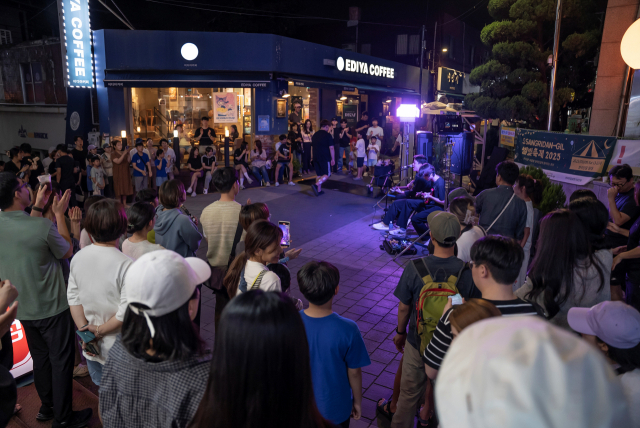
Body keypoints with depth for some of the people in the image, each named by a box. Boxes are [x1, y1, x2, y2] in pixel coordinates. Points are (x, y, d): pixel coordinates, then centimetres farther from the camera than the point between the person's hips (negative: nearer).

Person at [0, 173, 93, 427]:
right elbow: (67, 252, -7)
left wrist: (38, 207, 12)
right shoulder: (44, 226, -26)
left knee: (40, 358, 23)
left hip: (22, 308, 6)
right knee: (61, 361, 9)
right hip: (52, 307, -6)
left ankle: (46, 407, 39)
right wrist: (59, 214, -4)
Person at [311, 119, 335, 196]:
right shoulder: (327, 135, -8)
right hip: (325, 158, -6)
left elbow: (312, 147, 19)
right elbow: (331, 148, -11)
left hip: (316, 158, 7)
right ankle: (316, 185, -22)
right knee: (326, 174, -1)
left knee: (319, 174, 14)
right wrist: (333, 159, -5)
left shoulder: (315, 135, 12)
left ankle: (319, 190, 14)